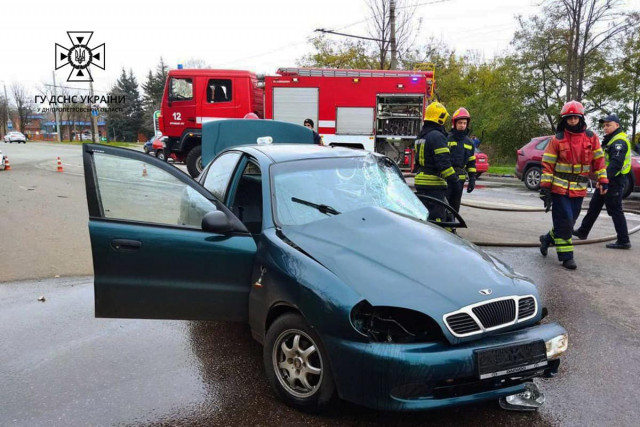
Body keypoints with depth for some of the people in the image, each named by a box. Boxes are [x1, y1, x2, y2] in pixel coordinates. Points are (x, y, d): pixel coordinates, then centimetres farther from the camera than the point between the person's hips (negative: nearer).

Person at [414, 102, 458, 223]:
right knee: (436, 216, -6)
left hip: (420, 181, 9)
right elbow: (443, 161, -19)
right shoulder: (437, 136, -14)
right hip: (434, 184, -9)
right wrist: (453, 179, -12)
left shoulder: (421, 136, 17)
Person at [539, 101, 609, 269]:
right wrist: (545, 188, -9)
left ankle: (548, 239, 35)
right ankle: (566, 256, 4)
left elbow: (599, 160, 9)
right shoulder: (557, 139, -5)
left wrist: (603, 180, 2)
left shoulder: (591, 137, 4)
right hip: (560, 188, -4)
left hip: (579, 190, 4)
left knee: (569, 222, 13)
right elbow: (547, 164, -5)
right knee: (564, 222, -5)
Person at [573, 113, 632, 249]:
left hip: (614, 182, -10)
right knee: (594, 206, 16)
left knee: (615, 211, -5)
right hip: (608, 180, 10)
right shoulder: (611, 140, 17)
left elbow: (616, 164, -27)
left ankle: (623, 241, 2)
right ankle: (583, 231, 26)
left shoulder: (619, 141, -16)